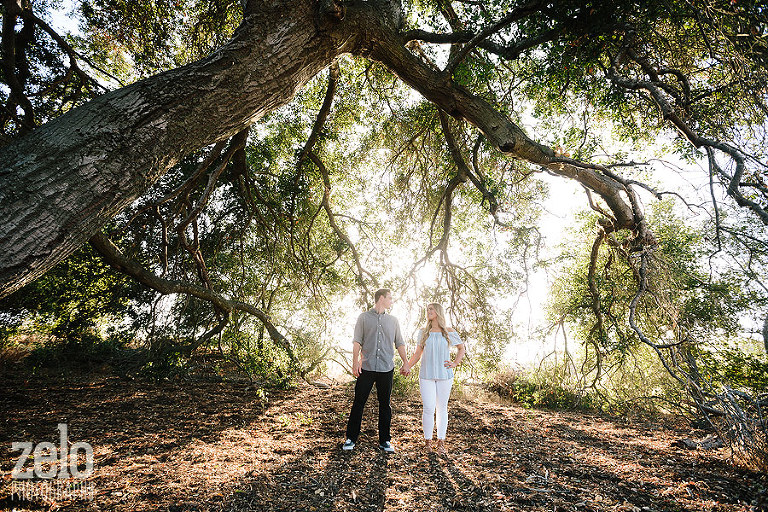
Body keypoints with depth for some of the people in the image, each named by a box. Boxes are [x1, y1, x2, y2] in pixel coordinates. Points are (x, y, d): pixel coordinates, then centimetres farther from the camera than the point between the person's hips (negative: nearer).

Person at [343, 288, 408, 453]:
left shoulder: (393, 320, 13)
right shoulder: (364, 317, 5)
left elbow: (399, 343, 15)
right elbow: (357, 341, 0)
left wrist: (406, 362, 7)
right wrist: (355, 362, -9)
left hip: (386, 368, 2)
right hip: (367, 367, -2)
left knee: (385, 405, 8)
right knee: (358, 403, 3)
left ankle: (384, 441, 21)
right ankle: (351, 438, 17)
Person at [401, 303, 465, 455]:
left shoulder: (450, 333, 5)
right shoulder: (423, 332, 7)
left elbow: (461, 348, 18)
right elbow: (417, 354, 10)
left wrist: (455, 363, 4)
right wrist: (407, 366, -4)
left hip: (444, 375, 0)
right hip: (426, 375, 0)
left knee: (442, 408, 7)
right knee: (428, 408, -2)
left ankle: (441, 442, 20)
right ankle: (427, 441, 14)